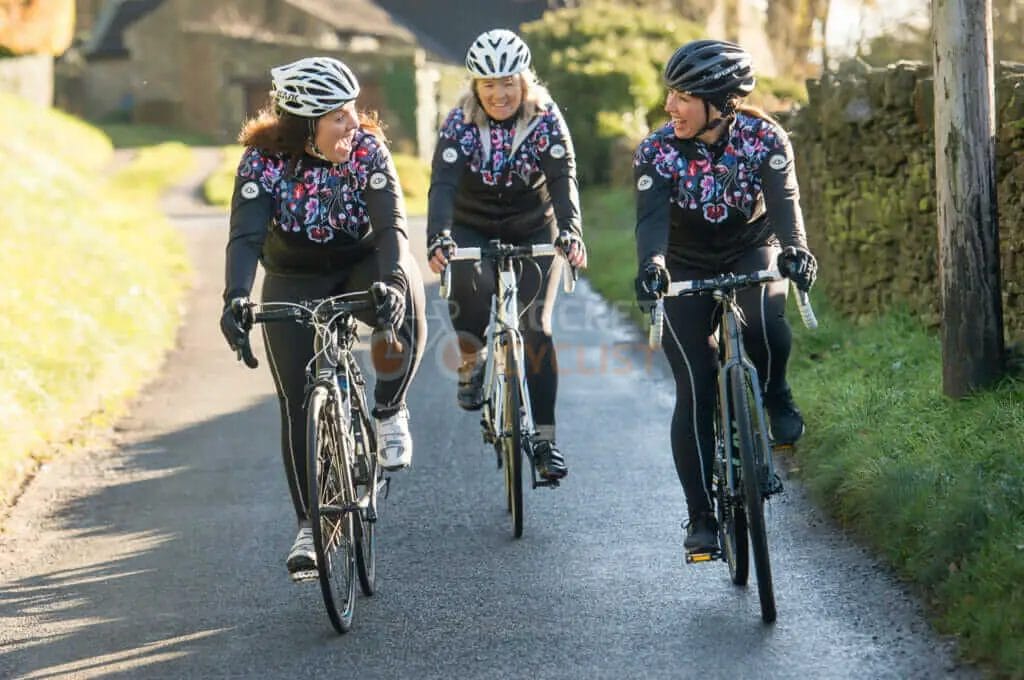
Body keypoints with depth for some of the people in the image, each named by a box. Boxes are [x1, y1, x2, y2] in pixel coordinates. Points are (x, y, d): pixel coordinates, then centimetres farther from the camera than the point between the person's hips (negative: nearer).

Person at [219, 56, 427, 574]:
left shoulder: (367, 149, -20)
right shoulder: (263, 160, -20)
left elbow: (390, 225, -29)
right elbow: (246, 236, -29)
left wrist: (391, 281, -48)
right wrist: (235, 298, -47)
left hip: (364, 267, 0)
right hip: (294, 284, 1)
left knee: (403, 310, -36)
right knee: (299, 406, -7)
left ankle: (389, 412, -9)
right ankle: (309, 526, 5)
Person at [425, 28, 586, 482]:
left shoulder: (546, 120, -17)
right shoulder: (460, 123, -17)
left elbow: (563, 180, -28)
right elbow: (443, 184, -29)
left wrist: (570, 232, -48)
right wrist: (438, 238, -48)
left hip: (534, 232, 0)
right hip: (473, 230, 0)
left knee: (536, 327, -11)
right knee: (469, 285, -32)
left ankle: (545, 440, -6)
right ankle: (470, 361, -4)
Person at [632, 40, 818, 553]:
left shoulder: (764, 138, -20)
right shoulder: (657, 150, -20)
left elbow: (783, 200, -31)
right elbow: (652, 217, -31)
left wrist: (795, 248, -52)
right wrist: (650, 265, -52)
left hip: (751, 251, 0)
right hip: (688, 267, 0)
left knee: (765, 322, -35)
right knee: (694, 393, -9)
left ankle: (774, 395, -2)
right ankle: (700, 518, -1)